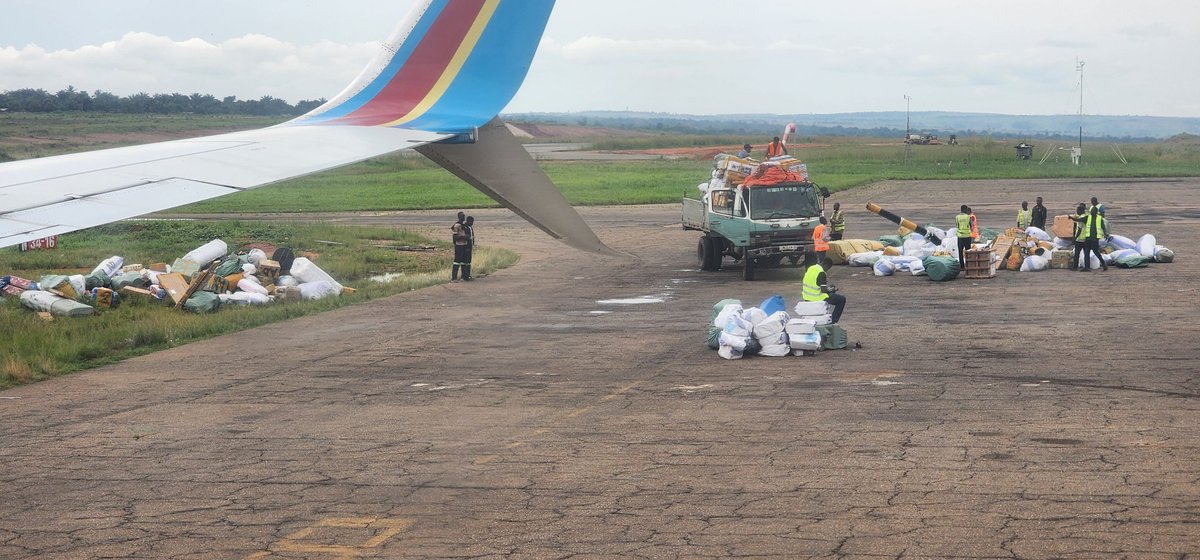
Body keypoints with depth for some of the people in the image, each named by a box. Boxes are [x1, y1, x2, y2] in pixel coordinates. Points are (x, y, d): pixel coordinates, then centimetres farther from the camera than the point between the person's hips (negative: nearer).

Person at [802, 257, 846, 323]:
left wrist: (827, 286, 21)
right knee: (842, 299, 3)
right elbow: (823, 290, -20)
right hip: (817, 298, -9)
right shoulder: (821, 273, -20)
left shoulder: (810, 268, 8)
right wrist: (831, 290, 0)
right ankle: (833, 321, 5)